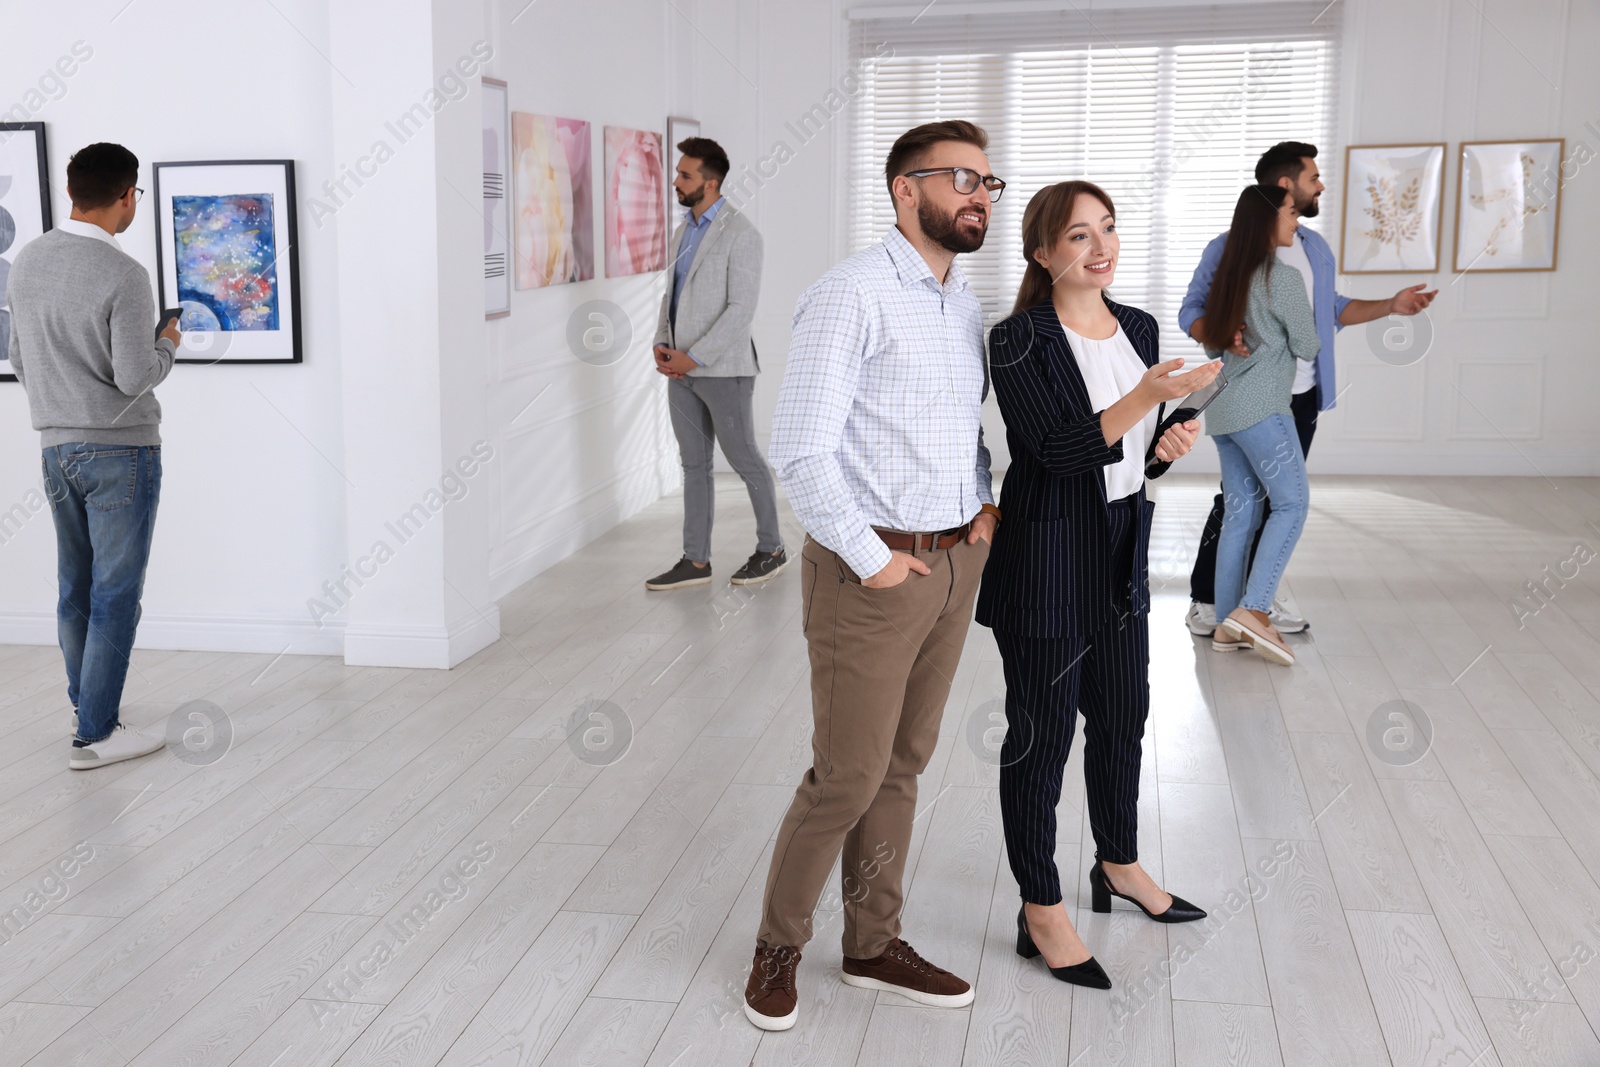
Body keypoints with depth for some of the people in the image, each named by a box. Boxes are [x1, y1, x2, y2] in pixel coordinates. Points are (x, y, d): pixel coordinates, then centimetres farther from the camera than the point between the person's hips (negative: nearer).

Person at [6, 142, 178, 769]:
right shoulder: (123, 275, -17)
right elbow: (135, 376, -19)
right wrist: (167, 344, 1)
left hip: (56, 448, 7)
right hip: (121, 449, -7)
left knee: (75, 587, 15)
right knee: (116, 593, -2)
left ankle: (87, 701, 28)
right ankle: (96, 734, 1)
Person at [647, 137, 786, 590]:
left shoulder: (740, 234, -13)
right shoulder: (684, 231, 12)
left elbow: (741, 308, -18)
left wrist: (693, 356, -19)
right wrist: (662, 343, 1)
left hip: (722, 369, -8)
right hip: (683, 368, 8)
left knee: (745, 460, 4)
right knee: (694, 464, 10)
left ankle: (771, 549, 20)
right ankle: (696, 561, 15)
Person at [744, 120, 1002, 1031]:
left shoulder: (968, 305, 11)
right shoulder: (853, 295, -14)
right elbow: (801, 450, -18)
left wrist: (987, 503, 6)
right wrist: (874, 561, -16)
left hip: (957, 562, 8)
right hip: (872, 568, -7)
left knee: (904, 768, 15)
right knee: (848, 777, 0)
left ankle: (874, 946, 30)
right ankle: (779, 946, 21)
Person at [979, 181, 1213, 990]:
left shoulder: (1138, 329, 7)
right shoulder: (1019, 342, -15)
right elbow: (1059, 449, -24)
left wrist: (1168, 445, -5)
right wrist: (1148, 395, -33)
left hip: (1122, 553, 7)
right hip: (1045, 560, -7)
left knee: (1122, 718, 19)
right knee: (1042, 733, 3)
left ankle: (1119, 865, 41)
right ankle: (1041, 913, 17)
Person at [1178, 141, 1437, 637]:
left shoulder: (1316, 247, 12)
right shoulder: (1230, 247, -9)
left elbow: (1332, 310, 22)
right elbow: (1191, 312, -8)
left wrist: (1390, 306, 10)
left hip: (1303, 397, 7)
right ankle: (1205, 602, 8)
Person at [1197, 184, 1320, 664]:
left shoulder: (1228, 275, 14)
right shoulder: (1283, 277, -9)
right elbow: (1306, 347, -2)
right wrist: (1297, 340, 19)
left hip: (1222, 406, 8)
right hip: (1261, 406, -8)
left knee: (1241, 511, 8)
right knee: (1291, 503, -5)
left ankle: (1227, 624, 7)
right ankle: (1252, 609, -16)